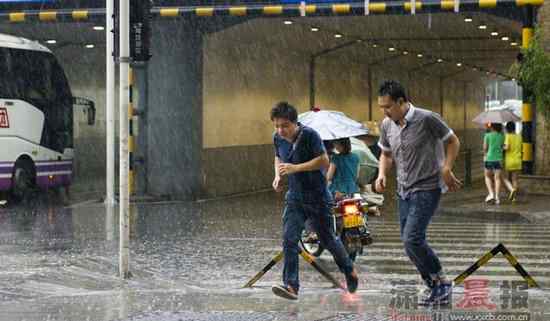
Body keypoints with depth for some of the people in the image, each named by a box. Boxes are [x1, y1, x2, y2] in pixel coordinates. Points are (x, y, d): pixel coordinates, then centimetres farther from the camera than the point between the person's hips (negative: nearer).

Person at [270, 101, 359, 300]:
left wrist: (295, 168, -28)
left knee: (327, 239, 10)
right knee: (289, 240, -12)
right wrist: (277, 176, 1)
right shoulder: (278, 138, 0)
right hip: (295, 197, 5)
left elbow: (324, 161, -21)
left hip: (317, 196, -5)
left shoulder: (309, 135, -19)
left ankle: (349, 271, 36)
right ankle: (291, 286, -15)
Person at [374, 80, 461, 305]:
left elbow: (453, 141, -2)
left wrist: (446, 170, -11)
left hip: (427, 188, -7)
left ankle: (441, 282, -2)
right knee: (410, 244, 7)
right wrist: (382, 174, 1)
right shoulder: (387, 125, 4)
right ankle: (437, 289, 17)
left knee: (412, 239, -19)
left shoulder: (427, 119, -14)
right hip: (404, 190, 7)